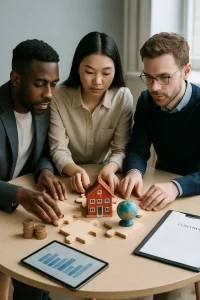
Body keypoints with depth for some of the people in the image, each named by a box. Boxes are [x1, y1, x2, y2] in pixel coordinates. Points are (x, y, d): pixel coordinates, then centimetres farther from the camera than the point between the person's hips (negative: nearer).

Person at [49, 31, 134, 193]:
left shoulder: (123, 97, -11)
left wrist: (109, 169, -32)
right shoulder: (58, 97, -13)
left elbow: (121, 149, -11)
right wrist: (76, 171, -36)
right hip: (69, 175, 0)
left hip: (104, 172, 1)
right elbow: (58, 150, -16)